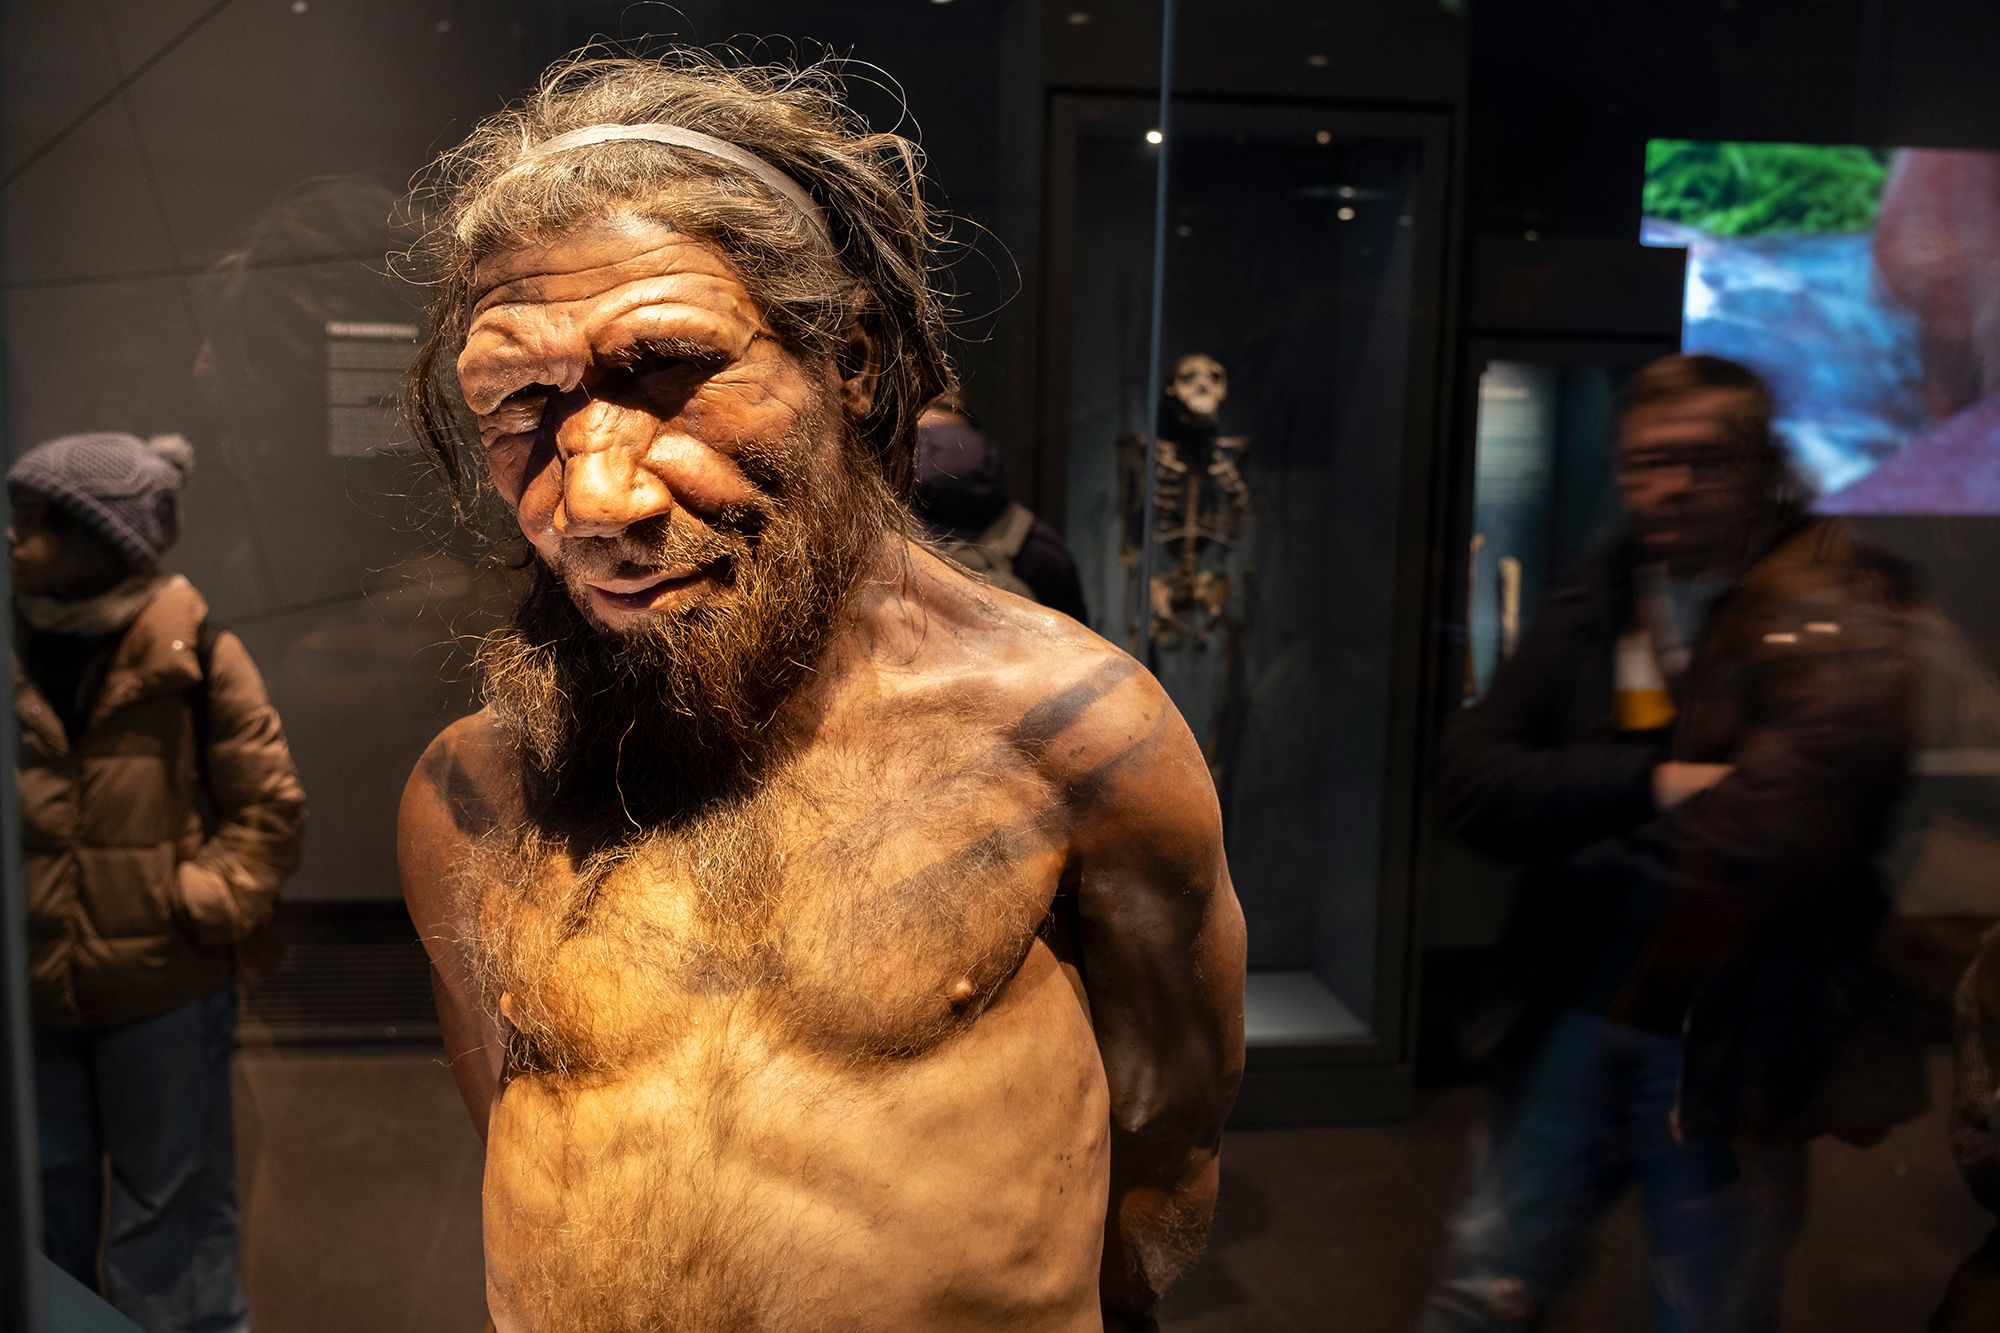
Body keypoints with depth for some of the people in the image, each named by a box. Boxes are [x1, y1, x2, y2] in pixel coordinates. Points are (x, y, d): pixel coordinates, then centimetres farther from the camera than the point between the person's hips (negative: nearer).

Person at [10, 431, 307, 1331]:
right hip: (30, 989, 4)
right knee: (42, 1211, 19)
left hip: (162, 986, -3)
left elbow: (271, 808, -4)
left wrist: (203, 904, -13)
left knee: (169, 1213, 11)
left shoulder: (193, 653, -8)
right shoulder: (17, 650, 0)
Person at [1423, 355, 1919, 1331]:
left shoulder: (1834, 612, -10)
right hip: (1571, 1023, 4)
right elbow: (1472, 778, -6)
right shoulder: (1595, 605, 4)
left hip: (1730, 1053, -3)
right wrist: (1653, 784, -20)